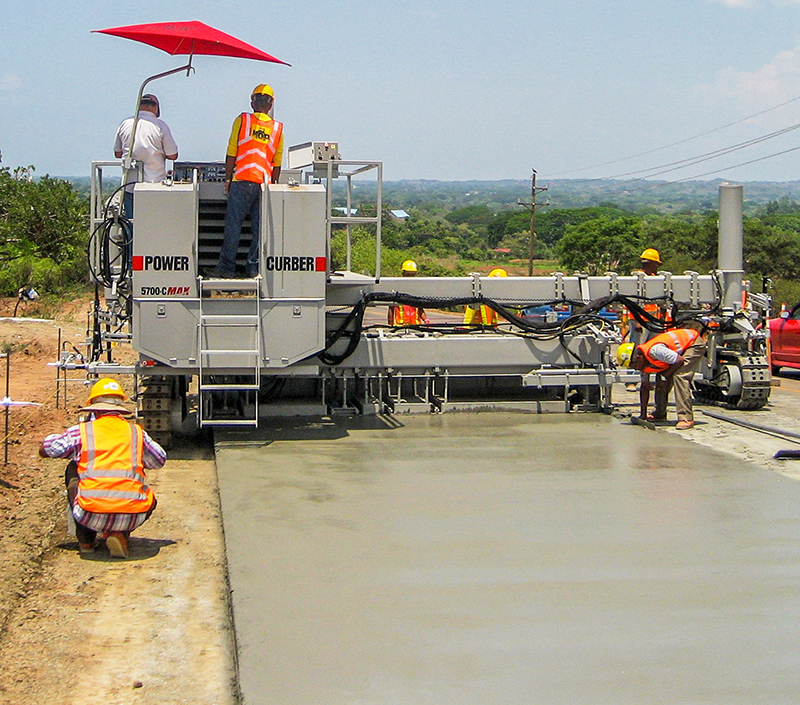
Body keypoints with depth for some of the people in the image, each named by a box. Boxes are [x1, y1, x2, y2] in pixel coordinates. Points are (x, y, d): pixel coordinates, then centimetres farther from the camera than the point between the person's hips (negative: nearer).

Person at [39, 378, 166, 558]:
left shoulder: (81, 431, 9)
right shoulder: (137, 432, 14)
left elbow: (44, 450, 22)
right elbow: (160, 460, 30)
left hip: (91, 514, 0)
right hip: (132, 517, 1)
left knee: (73, 471, 29)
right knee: (149, 500, 36)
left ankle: (86, 540, 26)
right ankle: (120, 534, 8)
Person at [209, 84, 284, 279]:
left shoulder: (242, 121, 2)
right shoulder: (277, 128, 9)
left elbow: (231, 153, 1)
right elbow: (277, 163, 10)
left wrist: (228, 178, 8)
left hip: (242, 180, -2)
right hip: (264, 182, 3)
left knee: (233, 224, 0)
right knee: (259, 227, 7)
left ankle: (227, 267, -1)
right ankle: (253, 266, 7)